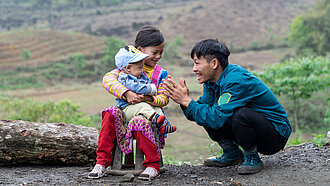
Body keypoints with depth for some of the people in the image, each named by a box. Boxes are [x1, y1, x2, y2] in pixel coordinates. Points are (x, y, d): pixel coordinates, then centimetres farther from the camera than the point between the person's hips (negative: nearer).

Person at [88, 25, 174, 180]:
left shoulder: (161, 73, 5)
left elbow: (164, 99, -2)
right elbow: (107, 79, -14)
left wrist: (149, 99, -24)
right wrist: (126, 93, -28)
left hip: (149, 115, -2)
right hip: (126, 113, 2)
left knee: (139, 122, -35)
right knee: (111, 113, -28)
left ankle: (153, 166, -21)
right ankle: (103, 161, -21)